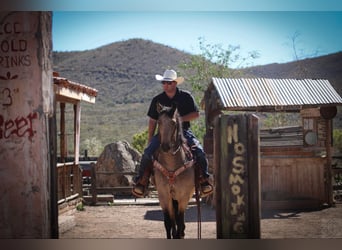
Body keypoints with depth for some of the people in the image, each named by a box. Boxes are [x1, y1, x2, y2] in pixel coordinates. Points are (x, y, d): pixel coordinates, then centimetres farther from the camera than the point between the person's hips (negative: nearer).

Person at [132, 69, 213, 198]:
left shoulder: (186, 96, 1)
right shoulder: (158, 100, 5)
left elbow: (196, 114, 1)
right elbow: (152, 121, 9)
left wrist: (182, 118, -15)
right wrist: (150, 140, 5)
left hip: (183, 131, -1)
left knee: (199, 152, -22)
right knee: (148, 152, -21)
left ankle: (204, 179, -3)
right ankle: (142, 180, -7)